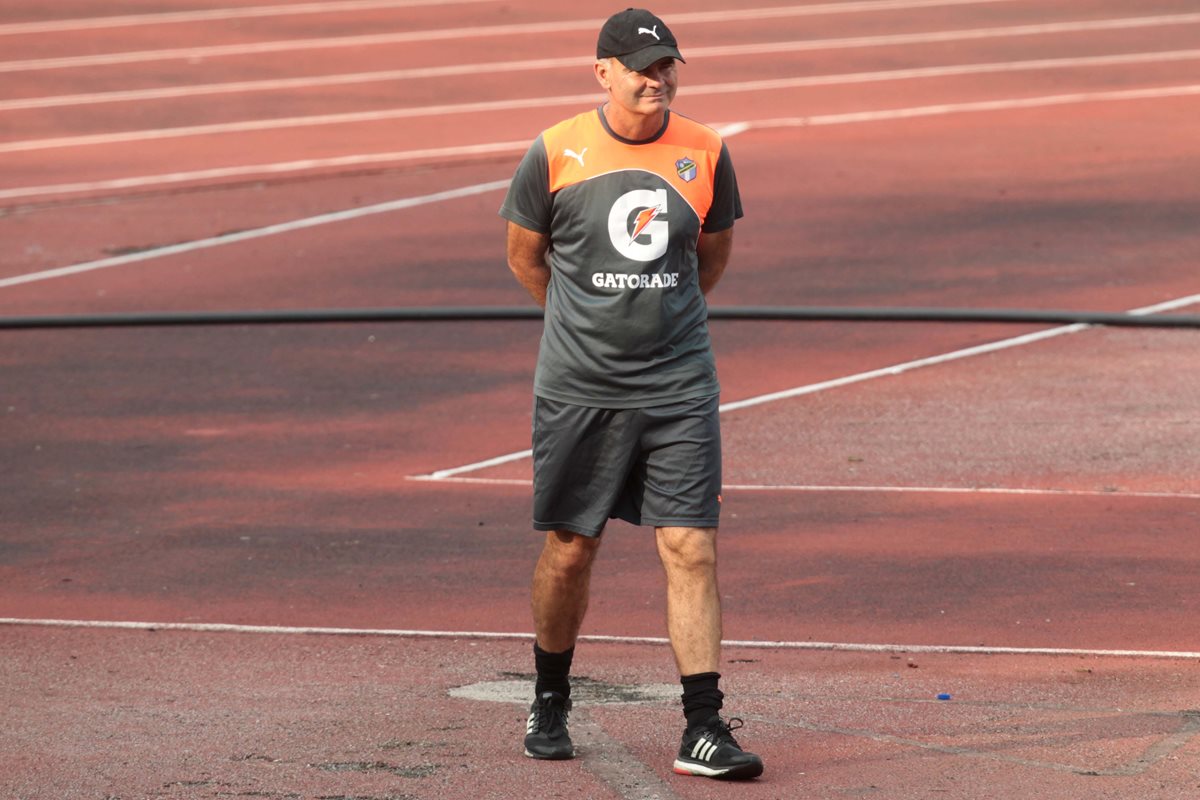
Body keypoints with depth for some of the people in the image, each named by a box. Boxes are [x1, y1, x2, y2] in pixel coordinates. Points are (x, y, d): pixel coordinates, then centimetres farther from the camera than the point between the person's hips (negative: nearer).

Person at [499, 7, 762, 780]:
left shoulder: (706, 154, 1)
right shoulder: (555, 154, -5)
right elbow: (525, 255, 10)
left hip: (679, 387, 1)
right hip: (578, 388, -1)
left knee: (692, 550, -6)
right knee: (569, 550, 8)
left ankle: (704, 729, -5)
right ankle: (550, 703, 30)